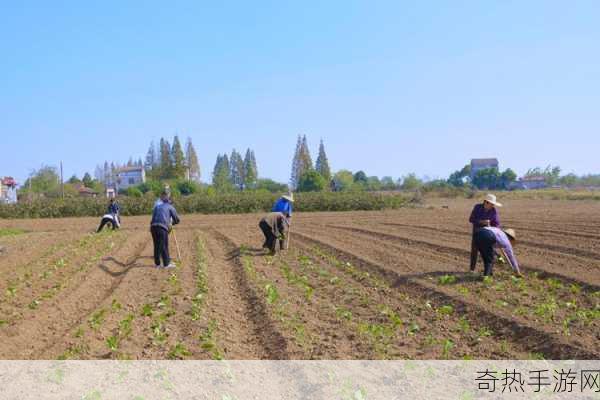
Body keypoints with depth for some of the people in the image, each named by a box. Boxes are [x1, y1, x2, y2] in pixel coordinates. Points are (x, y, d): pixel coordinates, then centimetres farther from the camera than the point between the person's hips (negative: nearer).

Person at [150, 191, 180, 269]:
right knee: (164, 246, 3)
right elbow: (177, 219, 15)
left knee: (156, 246, 14)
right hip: (162, 227, -4)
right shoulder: (170, 207, 15)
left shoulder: (157, 206, 27)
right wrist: (172, 223, 36)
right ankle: (166, 264, 7)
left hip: (153, 226, 4)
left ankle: (157, 263, 19)